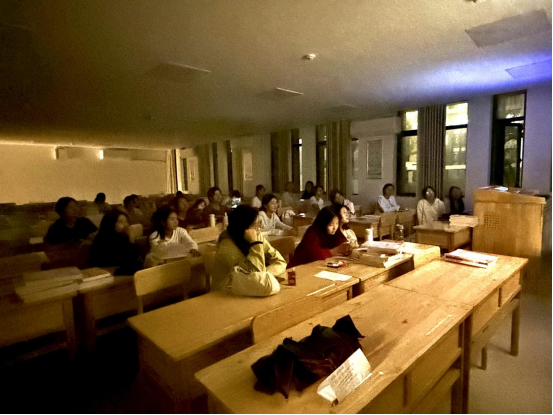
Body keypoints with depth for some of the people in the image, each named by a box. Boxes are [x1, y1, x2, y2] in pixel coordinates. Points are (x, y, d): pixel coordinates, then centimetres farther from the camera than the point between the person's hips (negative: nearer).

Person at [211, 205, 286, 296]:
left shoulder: (257, 237, -4)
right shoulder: (227, 246, -21)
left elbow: (280, 262, -5)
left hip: (249, 290, 6)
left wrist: (263, 275, -21)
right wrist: (255, 243, -29)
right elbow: (255, 272, -23)